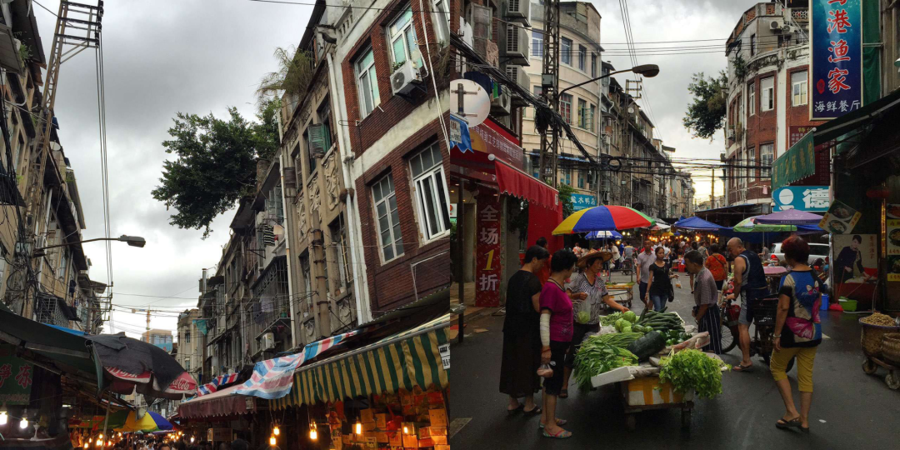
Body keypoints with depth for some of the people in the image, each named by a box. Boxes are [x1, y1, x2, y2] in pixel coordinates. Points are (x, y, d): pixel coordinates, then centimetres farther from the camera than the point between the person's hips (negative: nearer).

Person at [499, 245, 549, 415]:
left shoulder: (513, 278, 8)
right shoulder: (533, 280, -17)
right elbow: (538, 307, -17)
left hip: (511, 326, 7)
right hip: (528, 329, -7)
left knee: (512, 363, 12)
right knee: (529, 363, 4)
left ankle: (513, 403, 21)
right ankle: (529, 405, 14)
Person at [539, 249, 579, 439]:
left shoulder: (559, 286, 8)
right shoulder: (551, 288, -22)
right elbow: (544, 319, -24)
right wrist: (545, 348, -24)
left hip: (560, 342, 9)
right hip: (553, 343, -9)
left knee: (551, 380, 18)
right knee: (554, 382, 0)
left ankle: (546, 417, 30)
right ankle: (550, 426, 10)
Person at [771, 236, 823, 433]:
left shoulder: (789, 279, -18)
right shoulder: (815, 277, 3)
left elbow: (783, 308, -20)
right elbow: (818, 303, 12)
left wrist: (777, 334, -15)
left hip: (792, 333, -6)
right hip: (812, 333, 6)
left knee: (777, 367, 14)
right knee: (806, 375, 11)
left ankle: (791, 412, 6)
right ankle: (804, 419, 15)